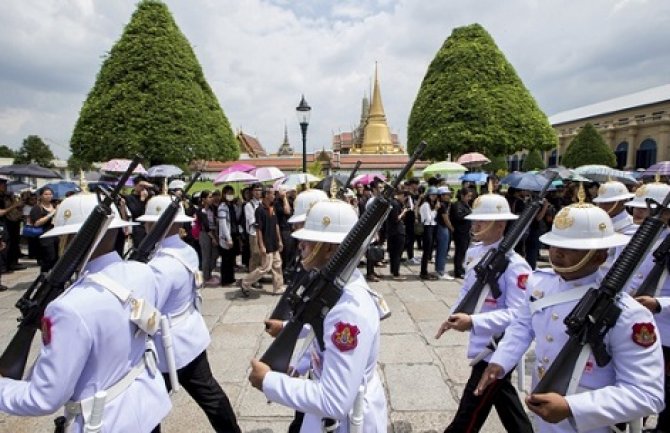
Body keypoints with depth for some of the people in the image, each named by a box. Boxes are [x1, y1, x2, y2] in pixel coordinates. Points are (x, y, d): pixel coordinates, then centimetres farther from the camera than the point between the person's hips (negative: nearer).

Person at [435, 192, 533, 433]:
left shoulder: (514, 265, -23)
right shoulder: (474, 252, 3)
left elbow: (517, 314, -27)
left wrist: (473, 322, -35)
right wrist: (453, 317, 1)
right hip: (483, 343, 8)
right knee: (504, 400, 27)